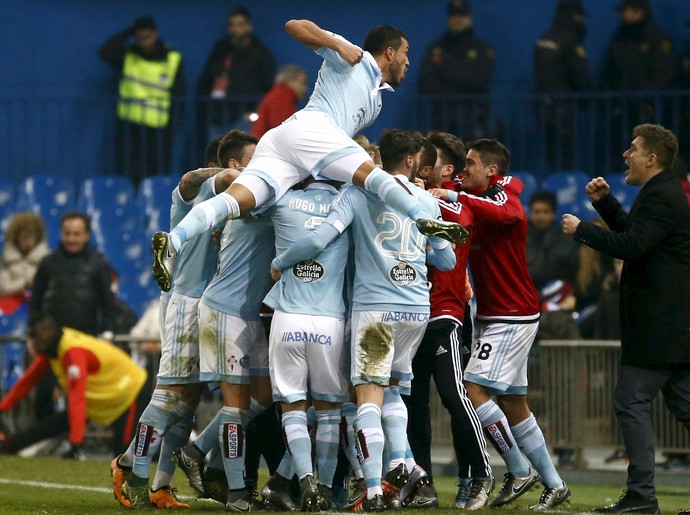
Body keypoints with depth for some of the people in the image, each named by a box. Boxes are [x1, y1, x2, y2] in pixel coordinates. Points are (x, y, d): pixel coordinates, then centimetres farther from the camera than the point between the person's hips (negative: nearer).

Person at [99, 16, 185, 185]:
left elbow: (180, 89, 9)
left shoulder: (173, 59, 4)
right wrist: (127, 33, -8)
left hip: (159, 128, 0)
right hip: (130, 126, 0)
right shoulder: (127, 56, 6)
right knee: (128, 175, -4)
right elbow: (105, 52, -9)